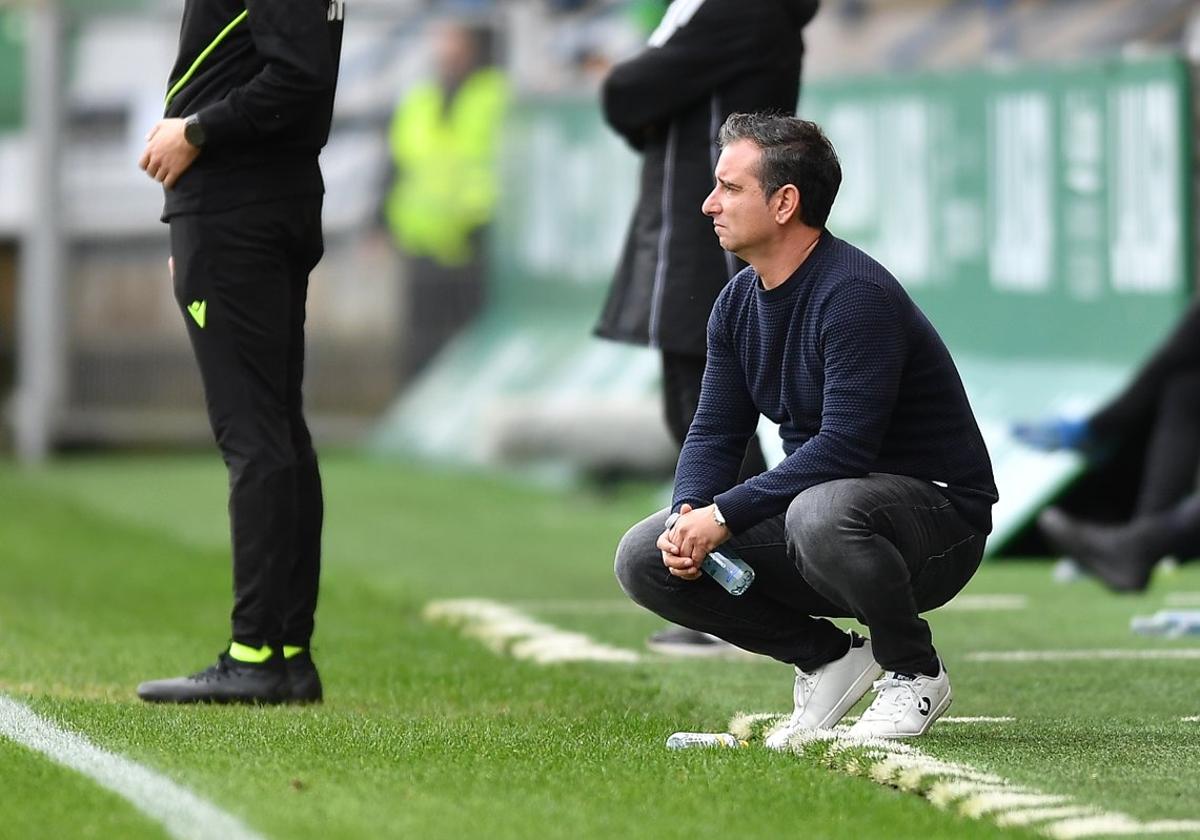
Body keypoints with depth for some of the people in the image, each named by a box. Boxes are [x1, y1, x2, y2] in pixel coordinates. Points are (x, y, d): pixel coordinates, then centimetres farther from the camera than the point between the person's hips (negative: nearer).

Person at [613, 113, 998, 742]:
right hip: (810, 499, 8)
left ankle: (915, 673, -13)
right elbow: (715, 433, 5)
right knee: (645, 558, -7)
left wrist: (725, 515, -27)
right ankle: (827, 658, 6)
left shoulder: (855, 295, -22)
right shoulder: (739, 303, 5)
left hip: (937, 514, -8)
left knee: (822, 512, -42)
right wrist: (688, 517, -16)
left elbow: (845, 447, -28)